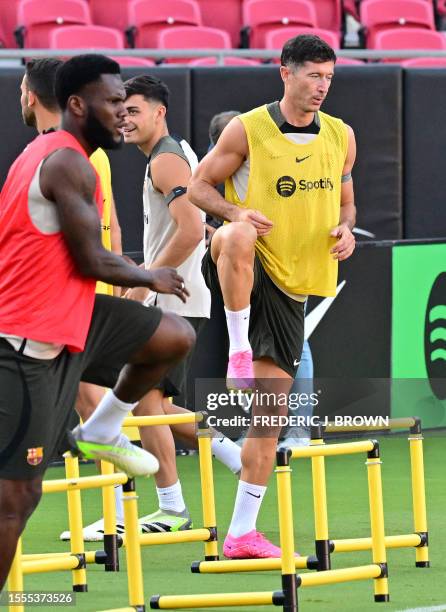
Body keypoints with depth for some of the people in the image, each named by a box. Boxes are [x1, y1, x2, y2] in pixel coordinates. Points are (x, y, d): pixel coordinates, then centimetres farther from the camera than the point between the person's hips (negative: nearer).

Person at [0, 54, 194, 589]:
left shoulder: (44, 154, 15)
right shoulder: (70, 165, -17)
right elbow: (92, 261, -18)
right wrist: (149, 278, -1)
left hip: (66, 318, 10)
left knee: (175, 337, 10)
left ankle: (101, 433, 23)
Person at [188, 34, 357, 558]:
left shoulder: (341, 137, 7)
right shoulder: (247, 130, -7)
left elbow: (344, 201, 20)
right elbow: (199, 186, -1)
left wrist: (345, 229, -4)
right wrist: (236, 212, -21)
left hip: (291, 283, 4)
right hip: (244, 274, -4)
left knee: (270, 409, 1)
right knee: (239, 235, -42)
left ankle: (242, 533, 6)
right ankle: (238, 350, -30)